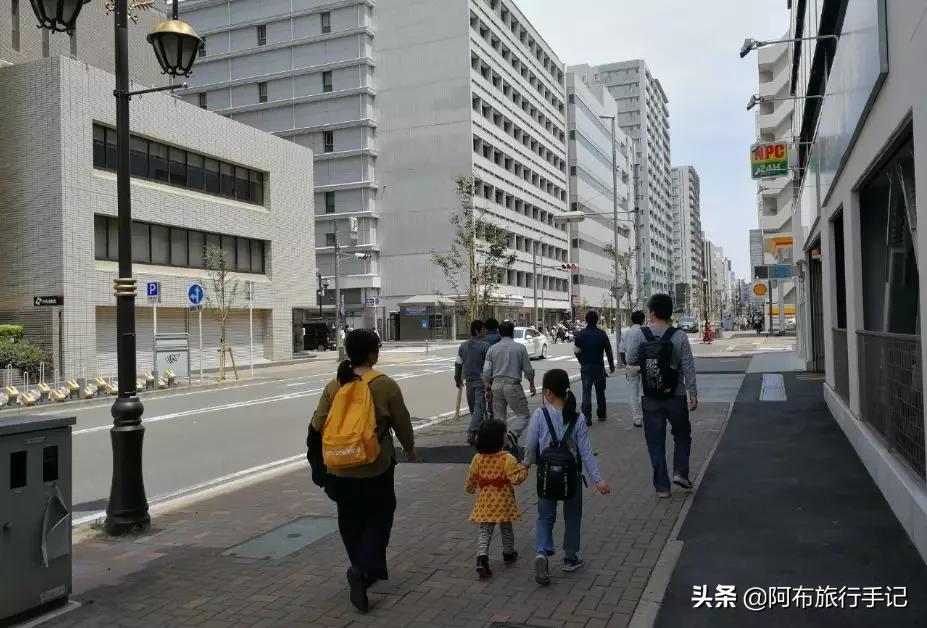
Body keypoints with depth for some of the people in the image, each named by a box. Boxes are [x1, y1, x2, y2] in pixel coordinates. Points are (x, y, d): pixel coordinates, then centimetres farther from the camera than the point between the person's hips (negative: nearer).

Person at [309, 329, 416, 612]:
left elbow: (318, 424, -3)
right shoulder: (385, 385, -11)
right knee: (377, 519, 9)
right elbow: (402, 423, -3)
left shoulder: (334, 385, -3)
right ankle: (364, 569, -11)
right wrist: (409, 448, 15)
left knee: (351, 522, 18)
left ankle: (364, 570, 30)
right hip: (375, 467, -3)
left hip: (341, 469, 3)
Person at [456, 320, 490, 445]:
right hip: (481, 380, -6)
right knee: (479, 408, -6)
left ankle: (479, 431, 27)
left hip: (468, 380, 6)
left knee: (473, 408, 17)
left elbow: (458, 364, 13)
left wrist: (458, 379, 23)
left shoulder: (463, 346, 8)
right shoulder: (484, 346, -11)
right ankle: (471, 434, -14)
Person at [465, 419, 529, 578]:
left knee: (485, 532, 5)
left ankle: (482, 559, -13)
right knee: (506, 529, 20)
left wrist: (471, 490, 26)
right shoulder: (507, 459, -17)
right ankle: (508, 554, 38)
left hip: (485, 502, 2)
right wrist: (523, 470, -3)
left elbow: (471, 479, 6)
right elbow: (515, 479, -21)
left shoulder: (478, 458, -4)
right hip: (503, 502, -2)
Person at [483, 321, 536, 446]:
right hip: (513, 385, -4)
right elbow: (528, 370, 2)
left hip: (496, 385, 4)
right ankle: (513, 433, -21)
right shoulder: (520, 348, -2)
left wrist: (487, 388, 16)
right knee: (522, 414, 3)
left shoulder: (492, 349, 5)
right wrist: (532, 385, 17)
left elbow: (486, 372, 3)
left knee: (499, 416, 13)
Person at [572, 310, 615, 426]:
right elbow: (608, 351, -1)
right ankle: (601, 415, 25)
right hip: (599, 367, 1)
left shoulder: (580, 335, -5)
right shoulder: (602, 334, -6)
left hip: (585, 367, 0)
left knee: (586, 392, 1)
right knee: (600, 391, 15)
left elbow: (576, 351, -1)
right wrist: (611, 365, 10)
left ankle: (586, 416, -9)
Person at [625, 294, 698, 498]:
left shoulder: (640, 335, -8)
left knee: (656, 442, 9)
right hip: (676, 396, 0)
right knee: (682, 435, 21)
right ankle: (680, 472, 8)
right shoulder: (680, 337, -8)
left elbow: (631, 359, -4)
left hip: (650, 398, 0)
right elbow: (688, 368, -5)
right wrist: (693, 394, 2)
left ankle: (662, 485, 12)